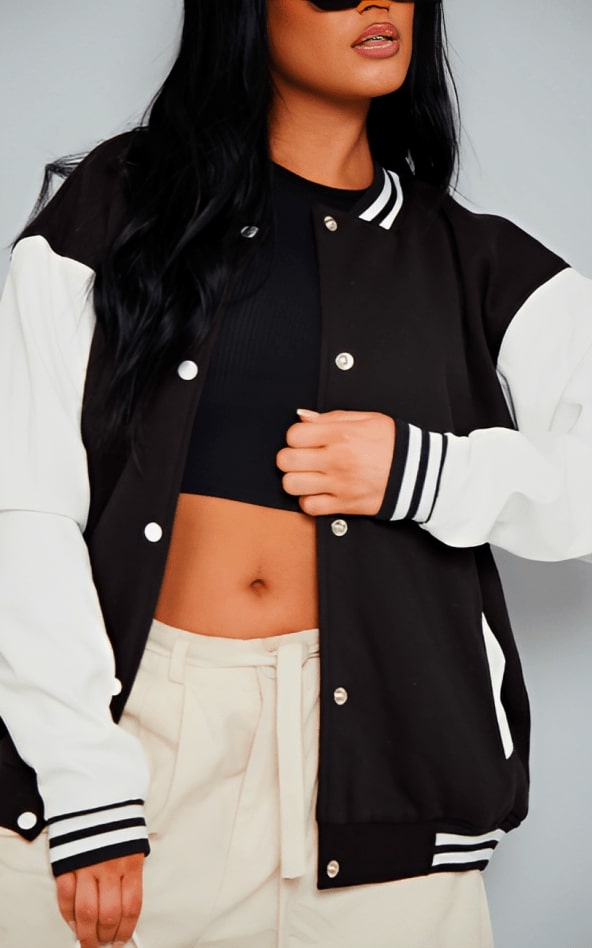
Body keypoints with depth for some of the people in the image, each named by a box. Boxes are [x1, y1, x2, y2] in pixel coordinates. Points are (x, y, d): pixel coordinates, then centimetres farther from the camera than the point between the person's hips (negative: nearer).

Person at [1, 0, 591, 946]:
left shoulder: (477, 267, 9)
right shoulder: (118, 204, 3)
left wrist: (421, 470, -15)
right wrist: (85, 787, -11)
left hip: (366, 737, 1)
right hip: (124, 717, -1)